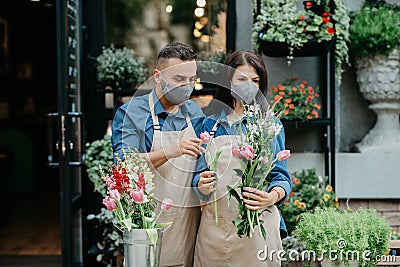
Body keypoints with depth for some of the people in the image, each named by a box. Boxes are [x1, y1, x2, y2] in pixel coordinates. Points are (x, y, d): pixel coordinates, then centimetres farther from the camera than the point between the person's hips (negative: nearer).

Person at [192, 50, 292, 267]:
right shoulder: (209, 125, 10)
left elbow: (281, 177, 0)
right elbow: (200, 171, 12)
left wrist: (272, 197, -21)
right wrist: (201, 185, -11)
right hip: (213, 225, 2)